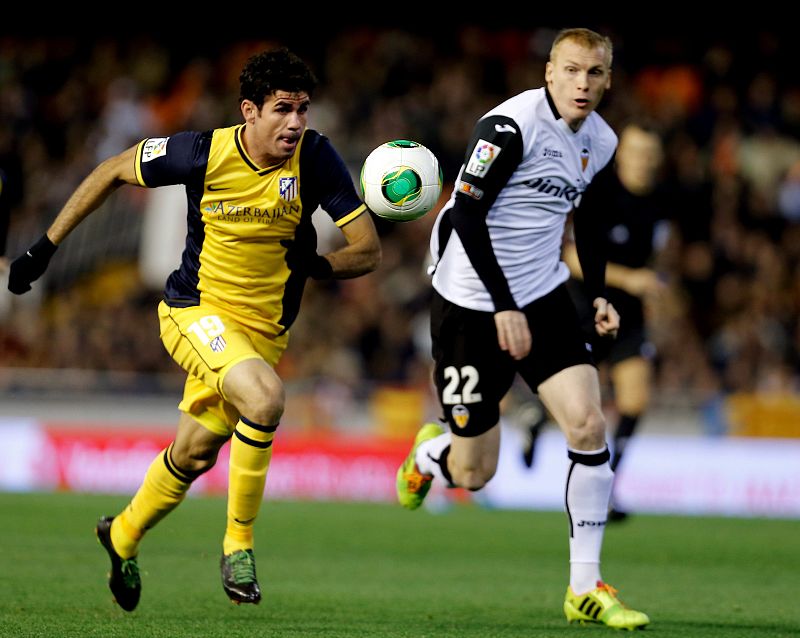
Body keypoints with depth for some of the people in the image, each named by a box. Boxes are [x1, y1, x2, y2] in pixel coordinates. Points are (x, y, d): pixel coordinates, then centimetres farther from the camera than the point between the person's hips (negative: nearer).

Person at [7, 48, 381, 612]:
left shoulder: (314, 158, -15)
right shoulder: (206, 153, -18)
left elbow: (369, 251, -11)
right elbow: (113, 172, -2)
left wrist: (313, 265, -30)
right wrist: (46, 247, -1)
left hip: (264, 328, 3)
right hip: (196, 310, -3)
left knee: (194, 456, 14)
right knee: (264, 397, -31)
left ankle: (123, 537, 44)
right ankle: (239, 544, -14)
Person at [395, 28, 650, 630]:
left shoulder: (601, 142, 4)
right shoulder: (510, 125, -18)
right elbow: (466, 213, -19)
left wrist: (599, 292, 11)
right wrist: (504, 307, -21)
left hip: (544, 298, 6)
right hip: (471, 304, -6)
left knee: (588, 425, -13)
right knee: (474, 474, 0)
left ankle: (586, 587, -4)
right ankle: (429, 453, 40)